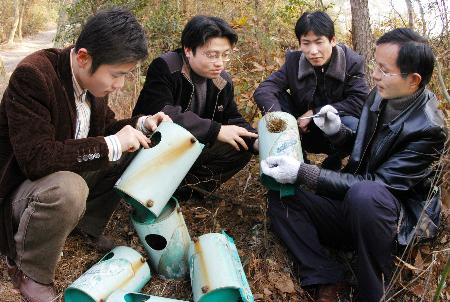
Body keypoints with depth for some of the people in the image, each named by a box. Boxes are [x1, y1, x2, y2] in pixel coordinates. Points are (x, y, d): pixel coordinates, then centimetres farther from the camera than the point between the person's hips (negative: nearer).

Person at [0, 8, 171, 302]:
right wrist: (111, 144, -33)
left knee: (134, 153, -3)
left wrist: (141, 124, -8)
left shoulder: (91, 79, -6)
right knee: (68, 188, -39)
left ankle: (87, 225, 8)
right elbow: (35, 159, -36)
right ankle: (29, 270, -11)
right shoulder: (32, 76, -29)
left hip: (69, 172, 8)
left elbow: (104, 127, 12)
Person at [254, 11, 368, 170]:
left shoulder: (352, 62, -13)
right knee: (275, 97, -19)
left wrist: (314, 113, -25)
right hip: (303, 132, 2)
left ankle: (331, 167, -4)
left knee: (351, 124, -36)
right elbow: (263, 91, -20)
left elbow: (359, 102, -21)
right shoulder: (293, 60, -9)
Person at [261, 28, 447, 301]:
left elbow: (379, 184, -27)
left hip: (400, 220, -7)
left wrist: (303, 173, -31)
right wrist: (337, 131, -8)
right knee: (281, 196, -6)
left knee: (365, 194, -40)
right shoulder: (380, 95, -1)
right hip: (355, 203, 7)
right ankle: (328, 279, -12)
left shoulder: (428, 128, -22)